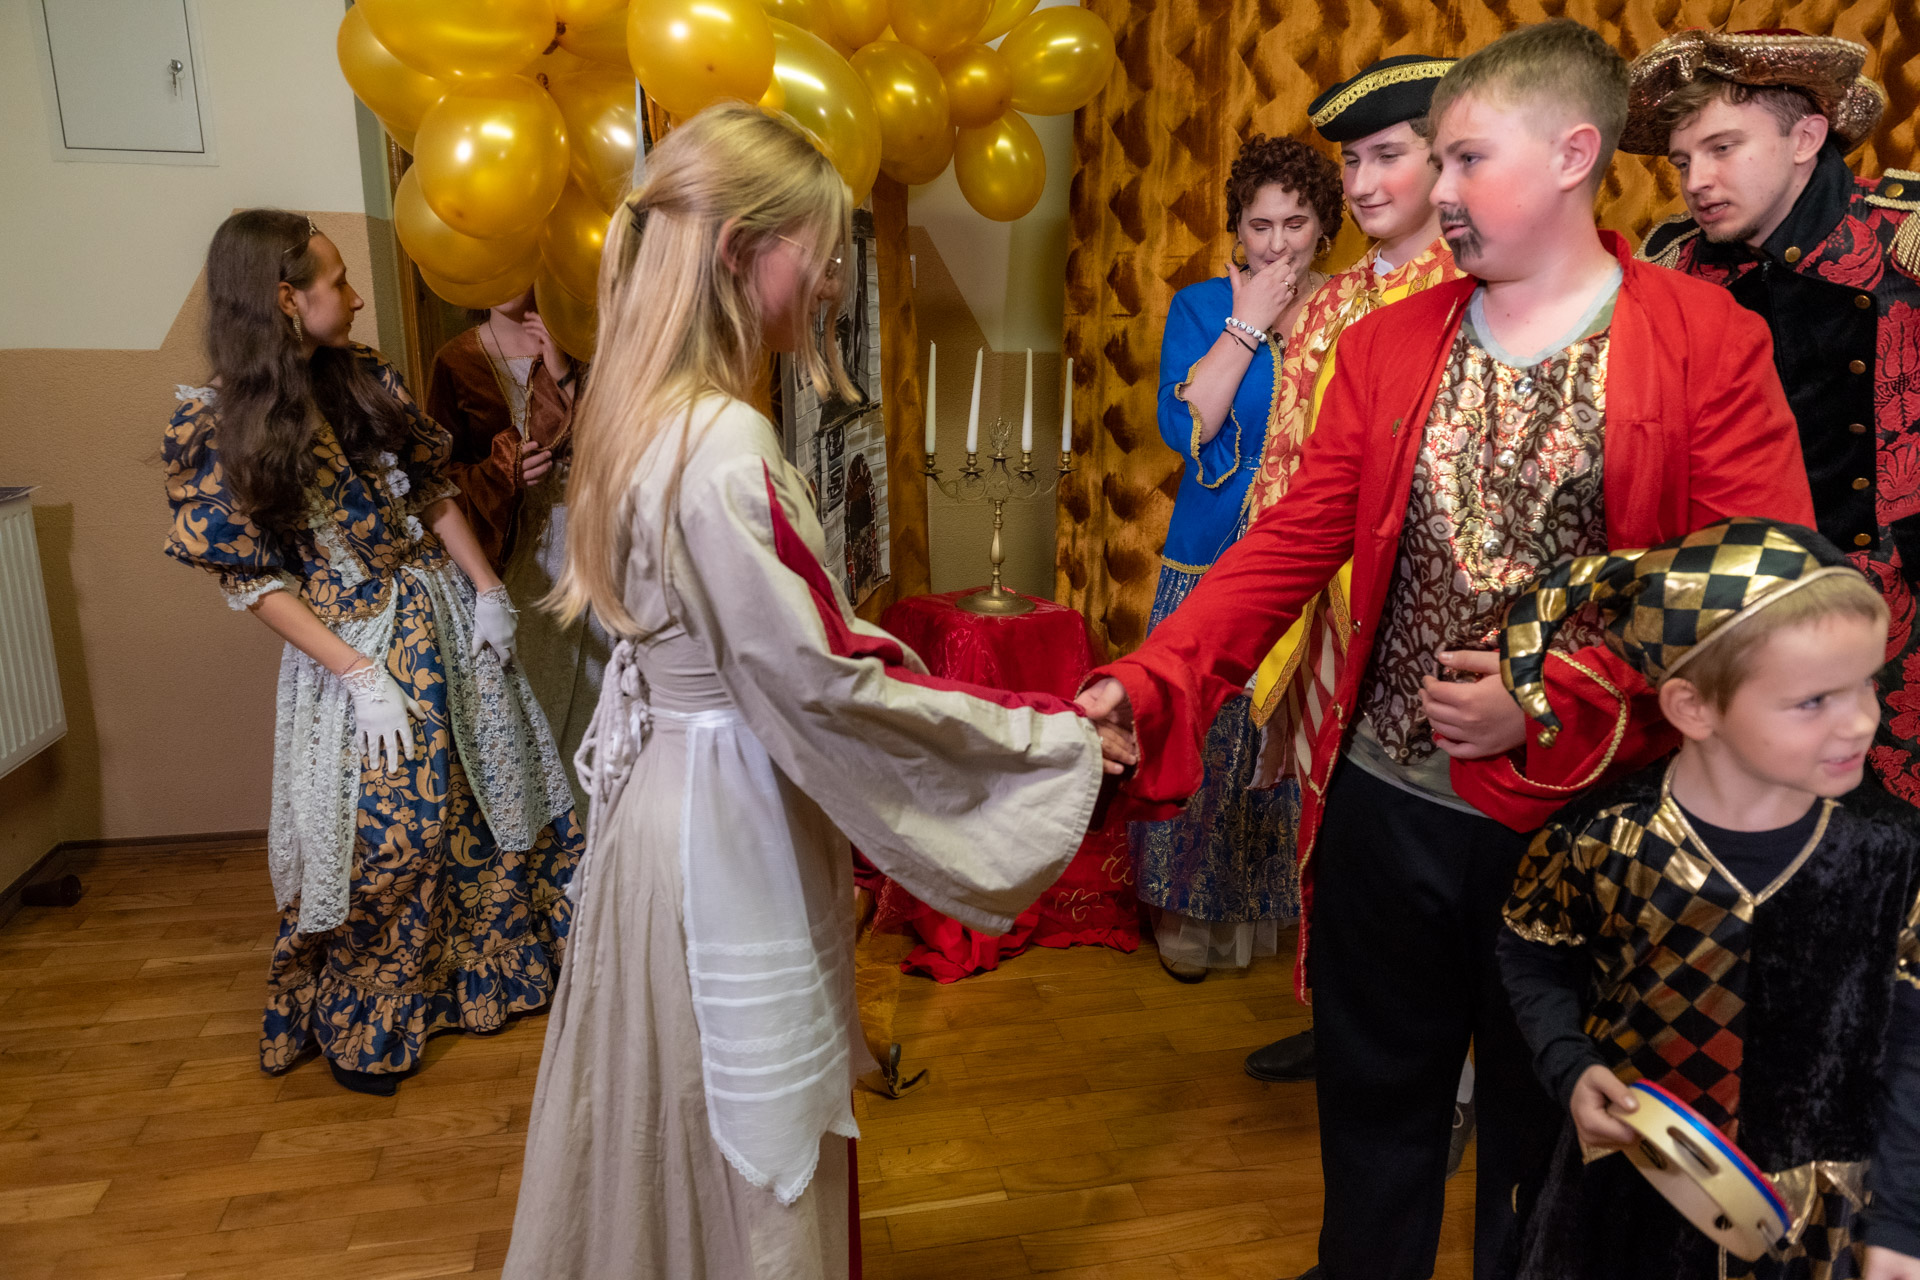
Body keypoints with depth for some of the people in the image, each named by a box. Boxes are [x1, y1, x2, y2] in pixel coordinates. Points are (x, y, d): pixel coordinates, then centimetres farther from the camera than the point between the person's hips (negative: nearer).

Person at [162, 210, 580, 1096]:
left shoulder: (365, 380, 1)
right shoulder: (214, 427, -13)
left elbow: (433, 492, 6)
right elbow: (252, 580, -12)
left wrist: (486, 589, -3)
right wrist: (359, 674, -17)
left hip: (445, 614, 5)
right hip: (351, 642, -5)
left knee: (486, 797, 14)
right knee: (380, 834, 2)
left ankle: (501, 956, 38)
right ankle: (359, 1020, 28)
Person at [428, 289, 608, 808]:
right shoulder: (456, 360, 4)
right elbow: (441, 470, 7)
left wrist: (562, 373, -17)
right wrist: (501, 473, -10)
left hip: (582, 536, -1)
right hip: (511, 551, 1)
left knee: (590, 679, 3)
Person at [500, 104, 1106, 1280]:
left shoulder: (649, 414, 4)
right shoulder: (725, 447, -24)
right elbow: (825, 682, -22)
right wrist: (1051, 735, -15)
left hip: (670, 776, 9)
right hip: (728, 819, -9)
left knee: (677, 1114, 27)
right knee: (751, 1143, 12)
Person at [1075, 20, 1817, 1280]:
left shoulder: (1709, 342, -5)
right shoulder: (1389, 344, 4)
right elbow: (1288, 546, -3)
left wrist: (1552, 704, -21)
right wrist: (1146, 684, -15)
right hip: (1385, 806, 3)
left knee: (1544, 1131, 19)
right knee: (1375, 1123, 20)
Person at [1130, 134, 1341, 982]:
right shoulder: (1201, 308, 4)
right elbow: (1184, 427, -13)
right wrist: (1250, 322, -12)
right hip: (1215, 563, -1)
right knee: (1204, 736, 3)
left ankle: (1297, 897, 28)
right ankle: (1189, 905, 22)